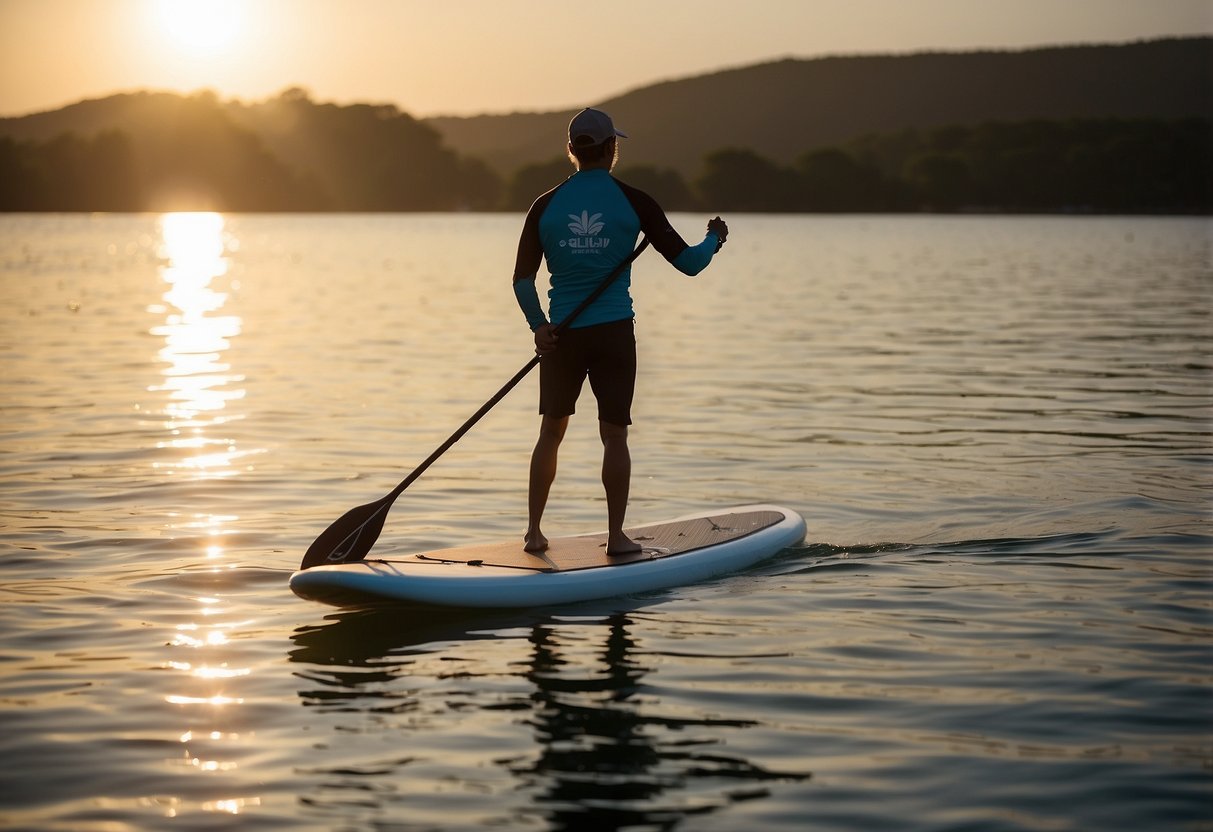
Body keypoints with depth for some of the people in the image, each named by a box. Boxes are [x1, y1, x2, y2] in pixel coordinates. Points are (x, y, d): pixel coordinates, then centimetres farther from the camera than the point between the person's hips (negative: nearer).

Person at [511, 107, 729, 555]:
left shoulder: (545, 206, -1)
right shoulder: (633, 202, -6)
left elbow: (523, 281, -3)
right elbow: (688, 263, -3)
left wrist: (538, 324, 7)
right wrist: (714, 238, 15)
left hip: (561, 335, 2)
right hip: (614, 333, -2)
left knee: (551, 431, 14)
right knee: (614, 435, 5)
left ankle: (534, 531, 17)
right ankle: (616, 536, 7)